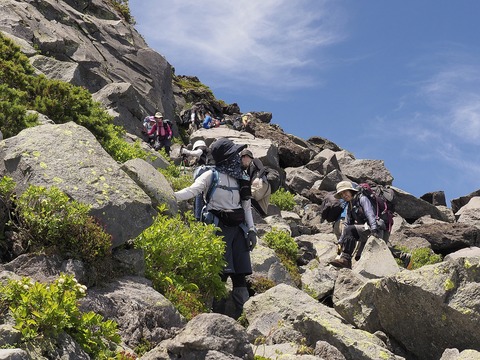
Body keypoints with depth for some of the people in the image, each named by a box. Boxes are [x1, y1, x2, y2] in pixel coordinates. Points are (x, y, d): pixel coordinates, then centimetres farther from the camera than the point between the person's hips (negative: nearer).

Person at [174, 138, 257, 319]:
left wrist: (251, 230, 12)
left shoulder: (241, 179, 15)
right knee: (222, 271, -11)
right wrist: (172, 196, -30)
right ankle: (218, 313, -3)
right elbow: (192, 190, -14)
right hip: (219, 228, -5)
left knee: (240, 273, 3)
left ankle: (244, 313, 9)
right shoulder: (212, 175, -2)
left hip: (238, 229, 5)